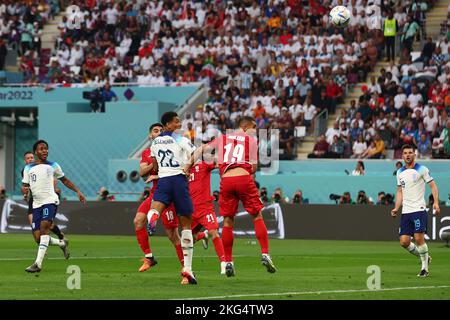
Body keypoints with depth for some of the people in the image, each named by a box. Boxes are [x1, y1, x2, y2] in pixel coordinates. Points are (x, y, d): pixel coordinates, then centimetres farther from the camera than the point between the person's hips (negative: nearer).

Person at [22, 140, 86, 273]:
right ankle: (62, 243, 28)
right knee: (39, 238, -2)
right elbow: (24, 186, 12)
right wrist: (24, 190, -12)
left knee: (44, 227, -25)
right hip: (36, 204, 3)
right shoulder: (29, 168, 11)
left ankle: (38, 263, -31)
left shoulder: (53, 166, 8)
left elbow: (65, 180, 19)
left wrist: (78, 191, 12)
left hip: (50, 201, -3)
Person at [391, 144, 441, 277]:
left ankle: (425, 268, -1)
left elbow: (433, 186, -3)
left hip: (419, 209, -6)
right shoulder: (400, 172, 14)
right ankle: (425, 258, 21)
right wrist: (396, 208, 8)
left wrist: (436, 202, -17)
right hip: (406, 211, 6)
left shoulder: (422, 169, -2)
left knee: (419, 238, -15)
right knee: (404, 242, -2)